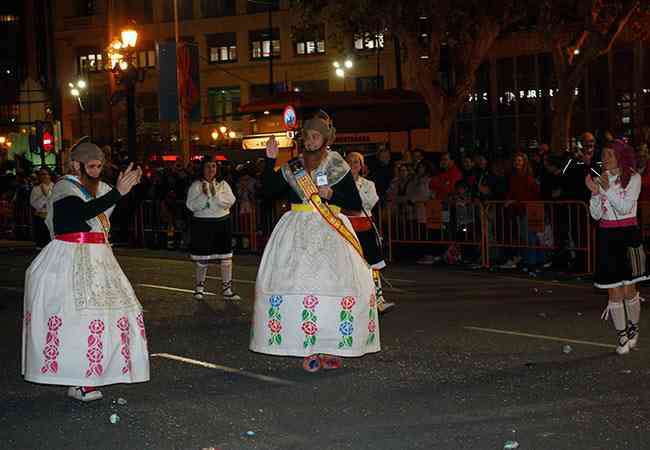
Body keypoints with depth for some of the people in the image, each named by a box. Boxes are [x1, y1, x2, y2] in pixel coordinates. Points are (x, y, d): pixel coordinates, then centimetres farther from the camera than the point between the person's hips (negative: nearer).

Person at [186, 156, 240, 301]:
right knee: (202, 259, 3)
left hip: (223, 223, 2)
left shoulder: (223, 184, 9)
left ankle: (227, 289, 7)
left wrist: (216, 195, -16)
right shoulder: (196, 186, 1)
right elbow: (191, 205, -10)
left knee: (226, 257, 0)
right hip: (202, 224, -2)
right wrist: (204, 195, -17)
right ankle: (200, 287, 21)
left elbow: (230, 201, -6)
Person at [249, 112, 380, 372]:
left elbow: (356, 204, 4)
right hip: (298, 231, 2)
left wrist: (332, 194, -11)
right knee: (299, 281, -7)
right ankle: (309, 349, -4)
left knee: (331, 282, -9)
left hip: (330, 230, -2)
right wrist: (270, 160, -1)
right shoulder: (293, 167, 13)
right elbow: (269, 189, 6)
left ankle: (329, 348, -1)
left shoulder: (338, 167, 5)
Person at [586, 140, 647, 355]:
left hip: (627, 235, -3)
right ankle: (622, 337, 9)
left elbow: (625, 208, -12)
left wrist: (608, 189, -18)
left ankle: (633, 329, 23)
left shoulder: (633, 179, -2)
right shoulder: (601, 179, 8)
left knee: (629, 289, 1)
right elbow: (596, 215, 3)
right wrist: (595, 193, -12)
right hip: (607, 237, 3)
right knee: (614, 291, 1)